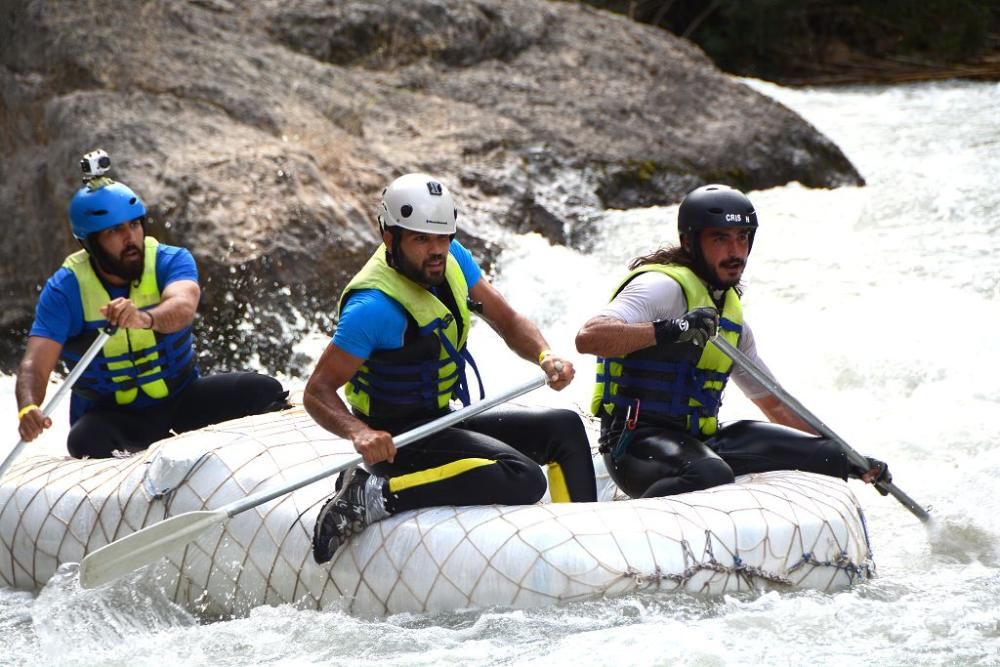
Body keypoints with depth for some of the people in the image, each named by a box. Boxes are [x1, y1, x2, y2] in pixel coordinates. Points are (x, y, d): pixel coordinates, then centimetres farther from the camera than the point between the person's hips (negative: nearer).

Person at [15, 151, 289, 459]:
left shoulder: (171, 262, -9)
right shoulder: (66, 289, -11)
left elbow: (183, 307, -32)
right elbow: (36, 364, -21)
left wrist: (145, 319, -57)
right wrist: (28, 408, -45)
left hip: (182, 399, 2)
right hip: (110, 415, -1)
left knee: (264, 391, -19)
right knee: (85, 441, -36)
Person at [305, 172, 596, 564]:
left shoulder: (451, 260, -1)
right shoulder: (375, 306, -24)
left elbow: (508, 322, 6)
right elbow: (317, 392, -23)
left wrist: (545, 356, -15)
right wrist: (359, 432, -42)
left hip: (445, 419, 9)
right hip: (400, 440, -9)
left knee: (564, 428, 7)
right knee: (524, 480, -26)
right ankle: (375, 495, -24)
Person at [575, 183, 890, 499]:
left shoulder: (731, 313, 19)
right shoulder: (664, 287, -8)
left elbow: (774, 404, 27)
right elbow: (588, 337, -25)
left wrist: (849, 461, 24)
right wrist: (668, 331, -38)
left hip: (703, 442, 8)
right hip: (639, 441, -8)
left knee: (825, 457, 1)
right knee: (710, 476, -39)